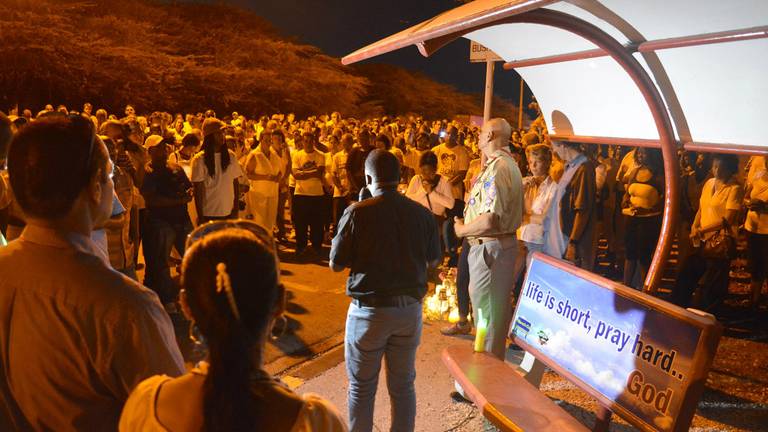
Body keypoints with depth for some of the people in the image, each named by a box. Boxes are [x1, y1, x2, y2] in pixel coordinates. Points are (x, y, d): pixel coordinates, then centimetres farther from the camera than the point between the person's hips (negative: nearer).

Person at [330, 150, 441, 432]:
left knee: (362, 388, 14)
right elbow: (432, 261, 8)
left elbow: (336, 264, -7)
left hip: (370, 309, -3)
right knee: (403, 385, 18)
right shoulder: (422, 213, -4)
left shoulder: (357, 213, -14)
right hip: (410, 308, 3)